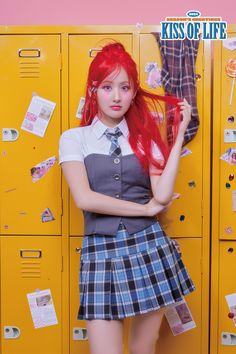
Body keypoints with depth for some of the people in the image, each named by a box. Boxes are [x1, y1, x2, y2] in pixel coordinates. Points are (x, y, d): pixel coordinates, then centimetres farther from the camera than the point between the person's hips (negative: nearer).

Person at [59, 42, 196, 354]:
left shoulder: (146, 137, 7)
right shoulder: (74, 138, 1)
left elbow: (162, 195, -7)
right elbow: (84, 198, -12)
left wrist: (179, 135, -5)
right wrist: (146, 208, -7)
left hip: (149, 247, 2)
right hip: (101, 251, -2)